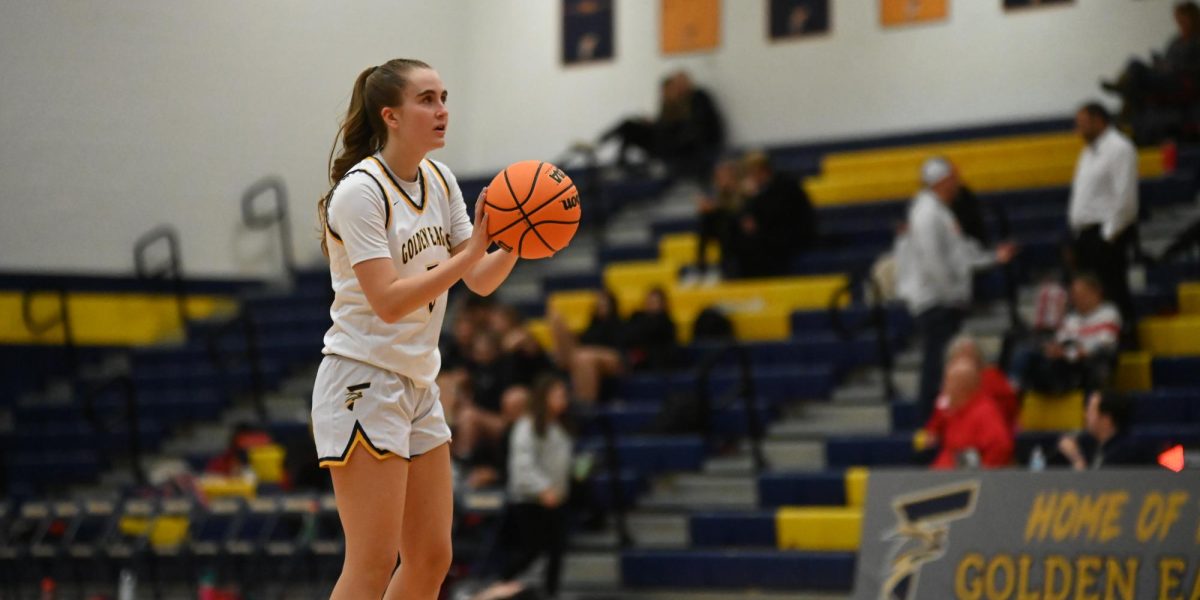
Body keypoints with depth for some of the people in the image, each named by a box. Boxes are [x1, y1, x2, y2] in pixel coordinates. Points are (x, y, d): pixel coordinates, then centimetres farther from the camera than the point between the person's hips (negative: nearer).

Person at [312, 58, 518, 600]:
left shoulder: (440, 181, 9)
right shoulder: (360, 191, -15)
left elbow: (481, 281, 8)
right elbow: (388, 301, -23)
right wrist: (468, 254, -28)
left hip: (418, 387, 9)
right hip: (363, 384, -9)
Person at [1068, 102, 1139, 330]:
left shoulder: (1119, 149, -10)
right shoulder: (1089, 152, 20)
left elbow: (1124, 198, -17)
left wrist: (1109, 235, -18)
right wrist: (1076, 238, 16)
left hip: (1106, 234, -9)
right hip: (1085, 232, 9)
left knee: (1113, 291, -8)